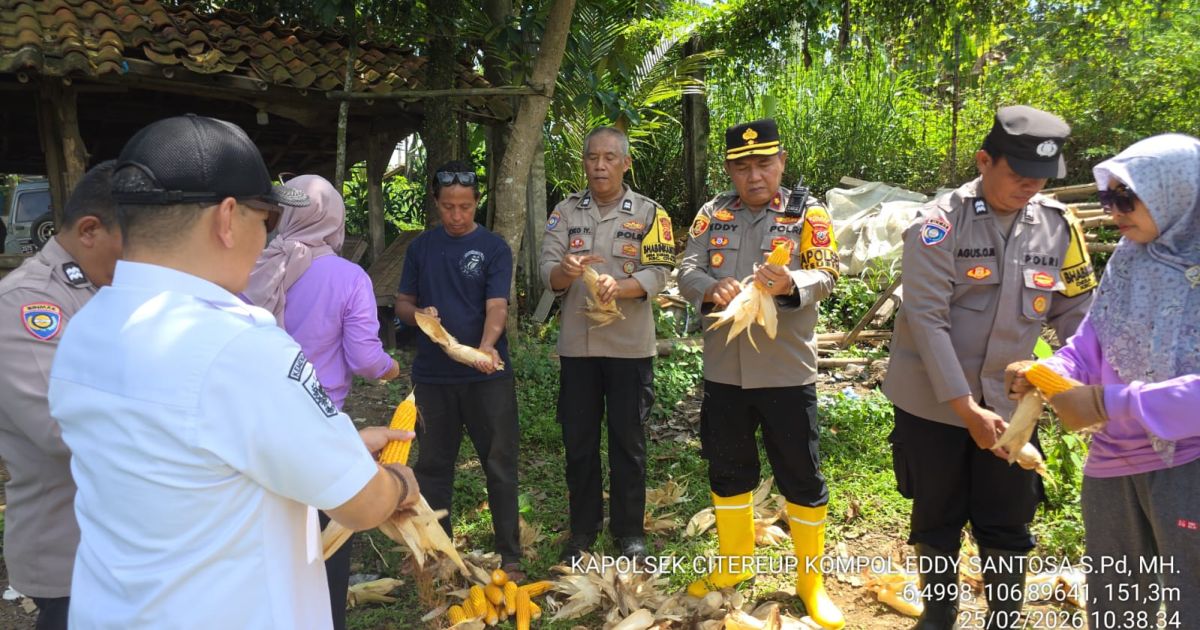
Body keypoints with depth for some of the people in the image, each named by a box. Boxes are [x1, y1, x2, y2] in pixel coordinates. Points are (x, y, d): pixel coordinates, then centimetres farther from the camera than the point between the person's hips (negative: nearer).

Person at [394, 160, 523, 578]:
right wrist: (417, 314, -13)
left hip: (487, 376, -3)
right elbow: (402, 304, 11)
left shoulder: (493, 248, -3)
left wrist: (487, 346, -32)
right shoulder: (421, 248, 7)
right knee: (432, 465, 13)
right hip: (432, 375, 3)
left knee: (500, 465, 2)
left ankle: (510, 555, 14)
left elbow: (496, 306, -13)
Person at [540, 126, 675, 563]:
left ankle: (629, 530, 24)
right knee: (578, 440, 10)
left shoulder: (650, 213, 1)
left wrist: (619, 287, -29)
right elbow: (547, 272, -2)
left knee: (628, 441, 7)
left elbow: (658, 273, -9)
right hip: (577, 344, 2)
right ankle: (583, 528, 26)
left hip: (630, 346, -2)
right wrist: (565, 271, -26)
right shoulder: (565, 212, 6)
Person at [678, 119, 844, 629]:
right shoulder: (714, 213, 6)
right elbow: (687, 271, -2)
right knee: (727, 471, 16)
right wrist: (712, 290, -25)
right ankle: (733, 562, 36)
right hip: (723, 370, 3)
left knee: (801, 476, 6)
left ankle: (810, 578, 25)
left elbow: (826, 275, -12)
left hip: (786, 372, -3)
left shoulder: (808, 212, -2)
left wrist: (790, 284, -34)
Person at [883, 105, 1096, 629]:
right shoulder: (940, 222, -14)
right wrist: (966, 407, -21)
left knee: (1007, 527, 10)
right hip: (932, 403, -2)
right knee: (936, 521, 13)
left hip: (1009, 405, 3)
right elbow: (925, 317, -18)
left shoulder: (1058, 226, -1)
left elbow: (1077, 317, 5)